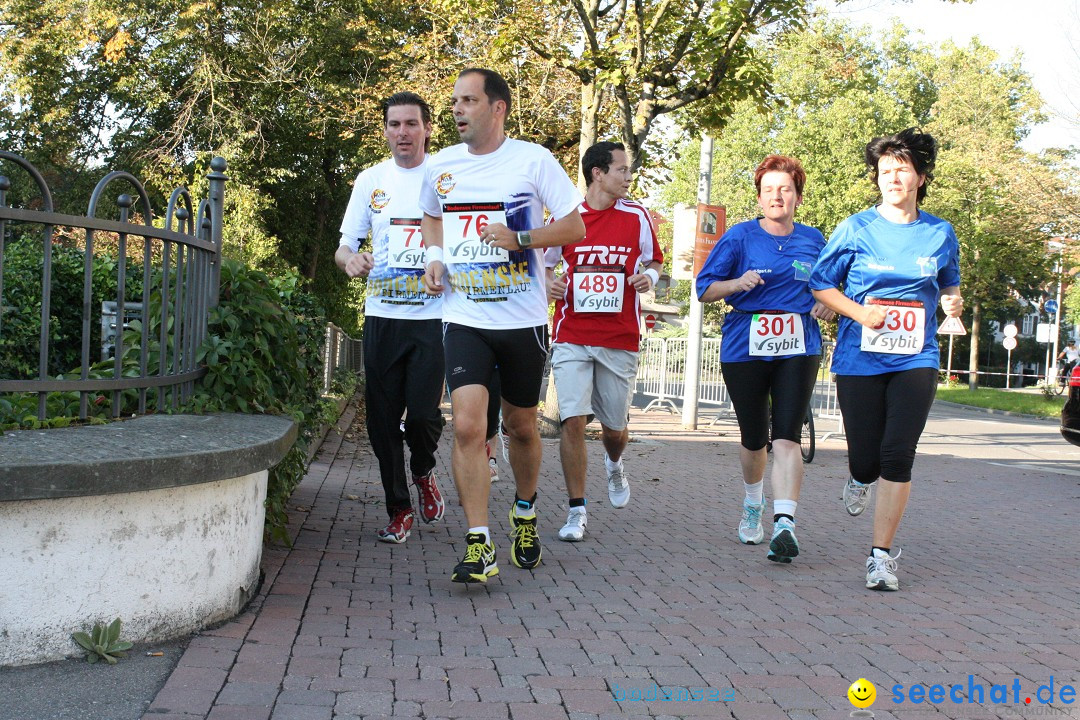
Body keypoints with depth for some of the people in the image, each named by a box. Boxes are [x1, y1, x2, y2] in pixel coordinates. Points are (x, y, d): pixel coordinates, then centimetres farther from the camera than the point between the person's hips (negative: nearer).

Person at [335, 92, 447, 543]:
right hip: (382, 315, 3)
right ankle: (399, 510, 21)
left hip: (434, 315, -3)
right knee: (383, 418, 4)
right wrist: (351, 258, -13)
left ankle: (424, 472, 22)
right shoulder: (370, 180, 10)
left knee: (421, 412, -12)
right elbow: (344, 247, 12)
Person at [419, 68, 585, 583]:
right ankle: (479, 546, -11)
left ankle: (525, 513, 40)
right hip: (464, 320, 1)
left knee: (521, 426, 13)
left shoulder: (533, 160, -4)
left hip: (523, 321, -1)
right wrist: (435, 256, 6)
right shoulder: (441, 166, 7)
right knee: (468, 426, -15)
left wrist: (519, 239, -17)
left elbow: (575, 227, -3)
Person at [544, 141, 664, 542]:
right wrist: (547, 284, -7)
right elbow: (544, 264, 15)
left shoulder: (636, 216, 3)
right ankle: (577, 511, 1)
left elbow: (655, 261, 16)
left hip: (620, 340, 1)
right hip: (571, 338, -1)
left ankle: (614, 465, 48)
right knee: (573, 419, -11)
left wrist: (649, 276, -7)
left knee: (614, 425, 10)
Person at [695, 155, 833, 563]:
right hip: (745, 348, 0)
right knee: (753, 438, 10)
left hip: (798, 350, 1)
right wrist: (738, 283, -18)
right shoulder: (740, 237, 2)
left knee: (786, 437, -14)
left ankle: (784, 523, -21)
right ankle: (752, 506, 38)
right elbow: (705, 289, 2)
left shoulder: (814, 241, 11)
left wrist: (827, 305, 3)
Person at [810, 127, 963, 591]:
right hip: (860, 358, -1)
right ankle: (860, 479, 41)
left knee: (897, 457, -11)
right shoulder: (856, 229, 0)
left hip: (916, 358, 1)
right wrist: (859, 312, -11)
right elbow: (821, 284, 5)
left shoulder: (941, 234, 6)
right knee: (866, 458, 1)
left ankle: (881, 555, 0)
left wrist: (952, 301, -2)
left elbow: (948, 285, 22)